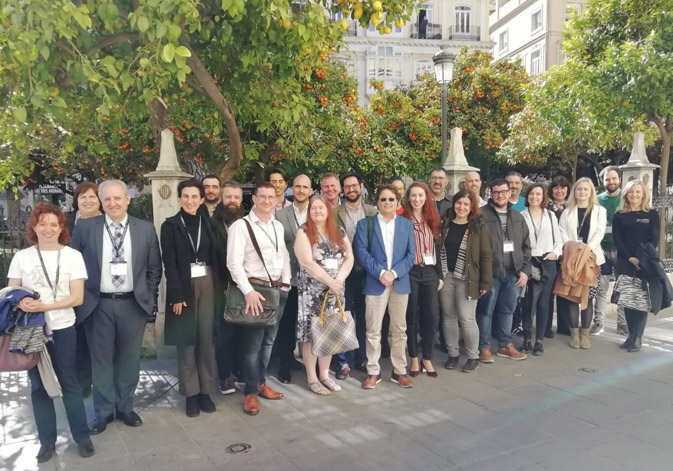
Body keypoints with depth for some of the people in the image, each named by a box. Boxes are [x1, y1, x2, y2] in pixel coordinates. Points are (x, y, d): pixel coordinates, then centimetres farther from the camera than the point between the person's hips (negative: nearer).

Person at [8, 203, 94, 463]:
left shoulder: (73, 256, -4)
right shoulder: (21, 257, 1)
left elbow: (77, 298, -7)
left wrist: (44, 306, -20)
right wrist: (21, 303, -19)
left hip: (62, 329, -1)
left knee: (68, 381, 6)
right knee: (38, 385, 10)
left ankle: (82, 436, 18)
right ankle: (47, 441, 23)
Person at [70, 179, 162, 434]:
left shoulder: (146, 229, 0)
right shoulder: (84, 227, -2)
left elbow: (154, 268, 6)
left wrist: (150, 299, 2)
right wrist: (79, 300, 0)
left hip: (133, 304, 1)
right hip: (97, 305, -1)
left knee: (129, 359, 12)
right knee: (101, 360, 10)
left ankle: (125, 408, 30)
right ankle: (104, 412, 27)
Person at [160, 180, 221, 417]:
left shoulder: (208, 223, 8)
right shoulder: (170, 225, -2)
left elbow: (216, 257, 8)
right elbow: (169, 263, -7)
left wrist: (219, 286, 0)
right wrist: (177, 294, -14)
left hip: (207, 283, 3)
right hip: (184, 286, -3)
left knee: (207, 339, 5)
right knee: (186, 340, 4)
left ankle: (206, 391, 15)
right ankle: (190, 393, 13)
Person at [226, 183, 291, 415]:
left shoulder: (278, 226, 12)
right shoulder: (241, 225, -9)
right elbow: (234, 262, -15)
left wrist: (286, 282, 5)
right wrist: (248, 291, -22)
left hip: (278, 289, 6)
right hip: (254, 288, -6)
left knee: (269, 340, 14)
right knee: (253, 342, 0)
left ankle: (261, 383, 29)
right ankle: (251, 392, 14)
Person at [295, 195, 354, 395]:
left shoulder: (339, 232, 9)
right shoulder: (304, 232, -5)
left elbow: (349, 258, 2)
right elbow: (307, 262, -15)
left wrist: (338, 280, -13)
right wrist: (330, 281, -18)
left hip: (335, 290, 5)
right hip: (312, 291, -4)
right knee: (311, 333, 0)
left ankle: (324, 374, 22)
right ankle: (312, 378, 11)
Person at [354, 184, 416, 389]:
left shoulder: (407, 224, 9)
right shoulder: (365, 224, 2)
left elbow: (411, 254, 2)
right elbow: (361, 252, -7)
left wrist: (394, 273, -11)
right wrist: (380, 273, -16)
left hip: (400, 283, 2)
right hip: (375, 283, -2)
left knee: (399, 329, 10)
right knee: (373, 330, 3)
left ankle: (399, 371, 21)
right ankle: (373, 372, 14)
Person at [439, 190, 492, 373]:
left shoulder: (479, 227, -4)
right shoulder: (445, 224, 6)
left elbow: (486, 256, -5)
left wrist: (486, 282, -9)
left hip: (467, 280, -4)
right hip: (446, 277, 4)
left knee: (467, 319, -2)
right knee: (449, 317, 10)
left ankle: (473, 356, 15)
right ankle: (453, 354, 22)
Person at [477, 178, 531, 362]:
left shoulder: (517, 217, 13)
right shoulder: (482, 214, -7)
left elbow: (526, 246, 15)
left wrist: (525, 269, 5)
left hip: (513, 272, 5)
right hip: (490, 272, -5)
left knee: (507, 310, 15)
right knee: (486, 311, 3)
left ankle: (505, 345, 27)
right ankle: (484, 347, 14)